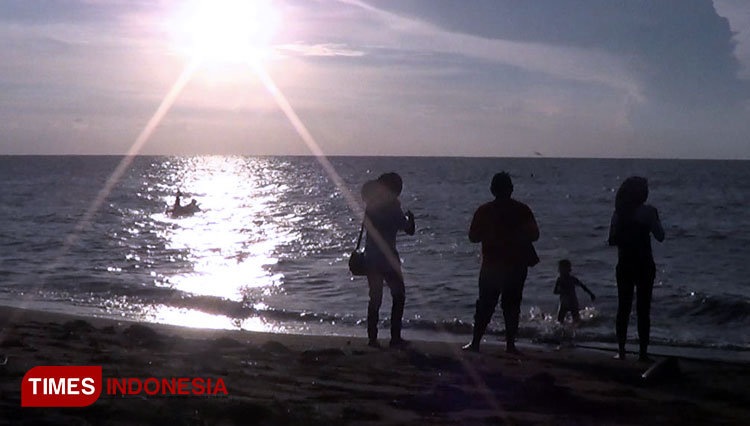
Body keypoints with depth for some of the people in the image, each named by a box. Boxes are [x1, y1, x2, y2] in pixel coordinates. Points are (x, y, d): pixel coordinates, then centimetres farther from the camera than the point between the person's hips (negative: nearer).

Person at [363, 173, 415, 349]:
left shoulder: (370, 207, 3)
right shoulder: (392, 209, -12)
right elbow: (409, 230, -5)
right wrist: (410, 216, 15)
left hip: (371, 259, 5)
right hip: (387, 259, -5)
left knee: (375, 298, 12)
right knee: (398, 296, 8)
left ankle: (372, 337, 9)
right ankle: (395, 337, 4)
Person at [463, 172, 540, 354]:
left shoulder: (484, 211, -5)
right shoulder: (522, 210, -4)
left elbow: (473, 236, -1)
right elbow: (534, 235, 0)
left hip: (491, 266, 0)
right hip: (516, 265, 0)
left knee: (485, 305, 7)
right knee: (512, 305, 7)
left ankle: (475, 342, 5)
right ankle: (510, 344, 4)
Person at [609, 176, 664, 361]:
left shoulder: (618, 213, 1)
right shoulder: (648, 211, -10)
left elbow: (612, 240, 6)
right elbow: (660, 236, -6)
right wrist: (655, 219, 9)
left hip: (624, 266, 3)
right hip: (644, 266, -3)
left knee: (623, 308, 9)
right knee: (643, 309, 4)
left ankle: (621, 350, 8)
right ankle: (643, 352, 5)